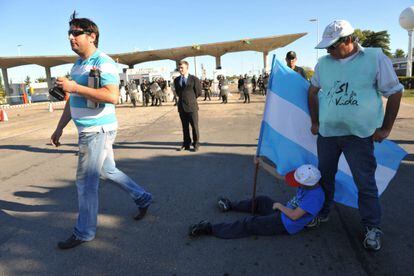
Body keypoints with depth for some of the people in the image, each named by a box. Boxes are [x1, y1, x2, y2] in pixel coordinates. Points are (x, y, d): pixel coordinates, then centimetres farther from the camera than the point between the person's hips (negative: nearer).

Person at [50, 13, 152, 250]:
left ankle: (84, 232, 17)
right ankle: (143, 198, 35)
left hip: (98, 130, -9)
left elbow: (113, 96, -28)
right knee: (109, 171, 18)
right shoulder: (78, 65, 16)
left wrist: (75, 87, -26)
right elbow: (72, 101, 22)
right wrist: (60, 128, 23)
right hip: (89, 130, 9)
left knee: (86, 182, -1)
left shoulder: (103, 63, -14)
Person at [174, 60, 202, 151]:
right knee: (185, 127, 10)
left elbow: (198, 92, 2)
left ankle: (196, 144, 12)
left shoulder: (194, 79, -3)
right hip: (181, 106, 4)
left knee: (194, 126, 1)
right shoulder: (176, 80, 11)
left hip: (191, 106, -4)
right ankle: (186, 144, 19)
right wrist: (183, 98, 12)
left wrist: (191, 99, 8)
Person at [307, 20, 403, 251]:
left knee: (366, 183, 4)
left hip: (359, 135, -3)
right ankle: (322, 212, 34)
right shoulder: (323, 63, 5)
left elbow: (395, 92, -1)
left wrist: (385, 128, -2)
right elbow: (313, 91, 16)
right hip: (326, 133, 4)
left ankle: (373, 228, 22)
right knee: (325, 176, 15)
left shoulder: (375, 57, -6)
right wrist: (315, 122, 13)